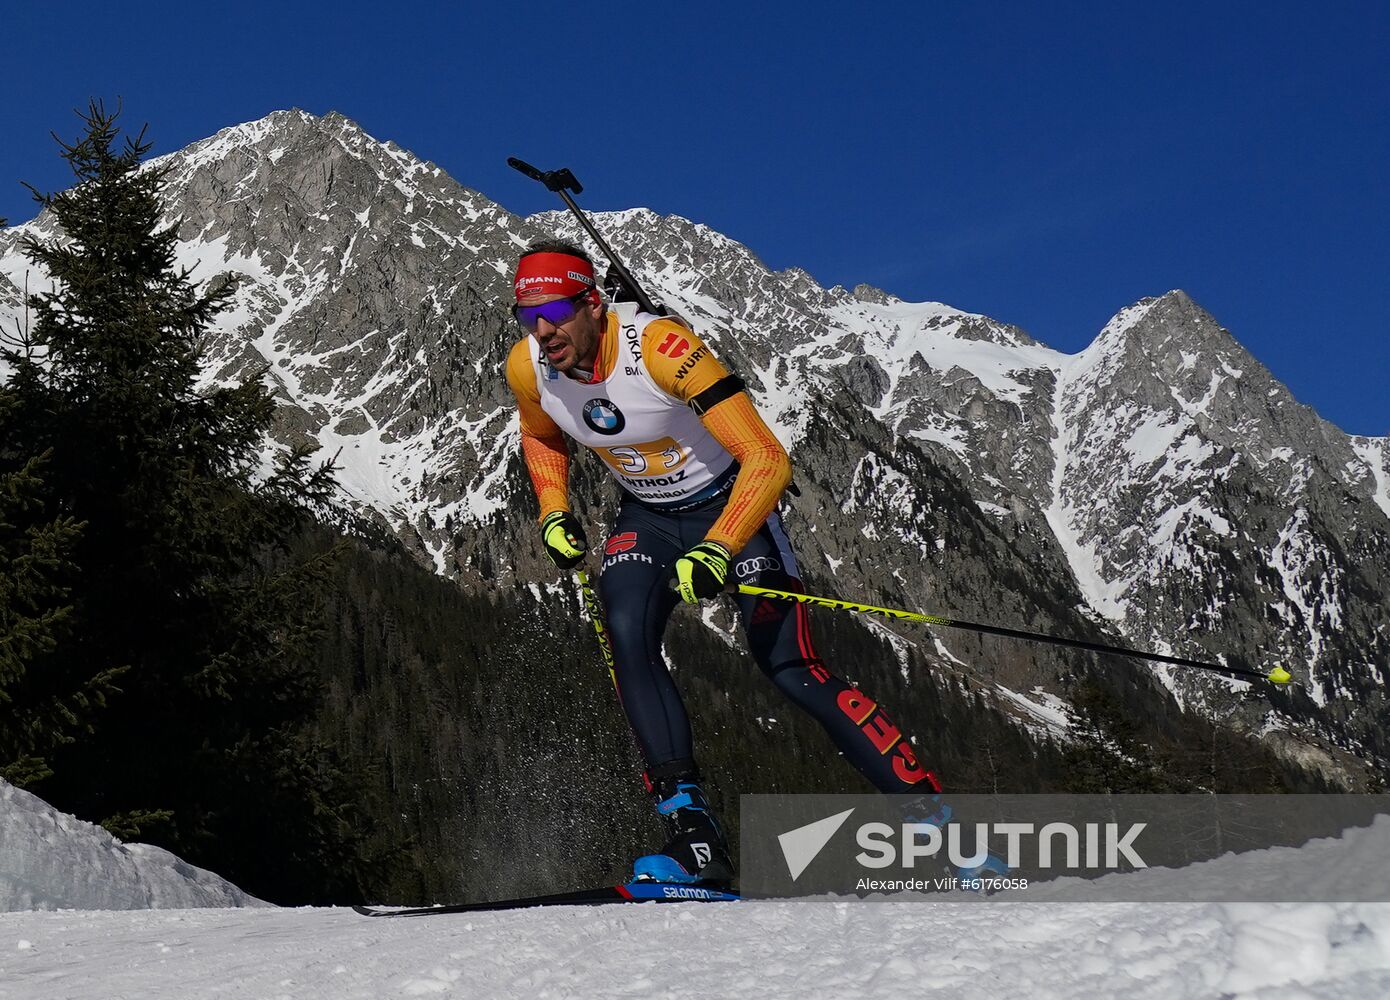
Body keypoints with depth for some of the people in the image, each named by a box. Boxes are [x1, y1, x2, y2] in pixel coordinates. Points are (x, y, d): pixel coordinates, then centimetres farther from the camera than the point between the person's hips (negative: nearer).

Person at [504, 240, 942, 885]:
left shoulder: (660, 348, -32)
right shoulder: (527, 367, -14)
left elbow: (768, 459, -34)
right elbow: (541, 437, 12)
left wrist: (715, 551, -44)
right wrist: (553, 515, -3)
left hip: (729, 505, -5)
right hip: (646, 517, 5)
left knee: (792, 670, -13)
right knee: (627, 636, -23)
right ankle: (692, 830, -22)